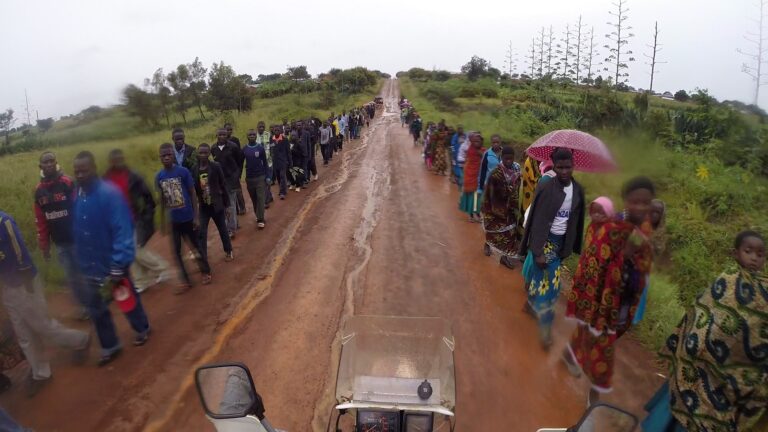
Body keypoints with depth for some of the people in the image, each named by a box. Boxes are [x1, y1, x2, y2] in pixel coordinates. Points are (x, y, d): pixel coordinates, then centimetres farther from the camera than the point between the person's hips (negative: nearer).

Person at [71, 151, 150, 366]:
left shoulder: (110, 193, -19)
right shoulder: (76, 195, -1)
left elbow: (122, 231, -23)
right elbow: (76, 231, 5)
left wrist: (119, 265, -26)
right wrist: (79, 261, 8)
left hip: (112, 264, -5)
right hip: (88, 267, 5)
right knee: (96, 309, 15)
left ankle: (142, 329, 42)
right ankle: (110, 346, 33)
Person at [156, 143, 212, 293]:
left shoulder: (183, 171, -11)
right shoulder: (159, 177, -1)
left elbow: (193, 193, -6)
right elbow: (162, 198, 8)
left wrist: (196, 216, -8)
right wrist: (162, 220, 10)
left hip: (188, 218, -3)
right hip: (173, 220, 3)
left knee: (195, 246, 10)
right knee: (176, 251, 8)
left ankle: (206, 272, 31)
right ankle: (185, 281, 21)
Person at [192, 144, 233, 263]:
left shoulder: (216, 167, -9)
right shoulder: (194, 169, -2)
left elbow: (223, 185, -5)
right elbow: (193, 189, 5)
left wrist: (226, 204, -4)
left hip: (216, 205, -2)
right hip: (203, 206, 2)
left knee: (223, 229, 14)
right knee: (201, 233, -2)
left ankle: (228, 251, 34)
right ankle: (202, 258, 6)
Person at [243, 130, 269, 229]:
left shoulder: (260, 148, -4)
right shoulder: (244, 149, 2)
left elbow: (265, 163, 0)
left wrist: (267, 176, -4)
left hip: (260, 177, -3)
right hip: (249, 178, 3)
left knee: (261, 198, -7)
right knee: (254, 199, 11)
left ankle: (260, 220, -5)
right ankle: (258, 216, 27)